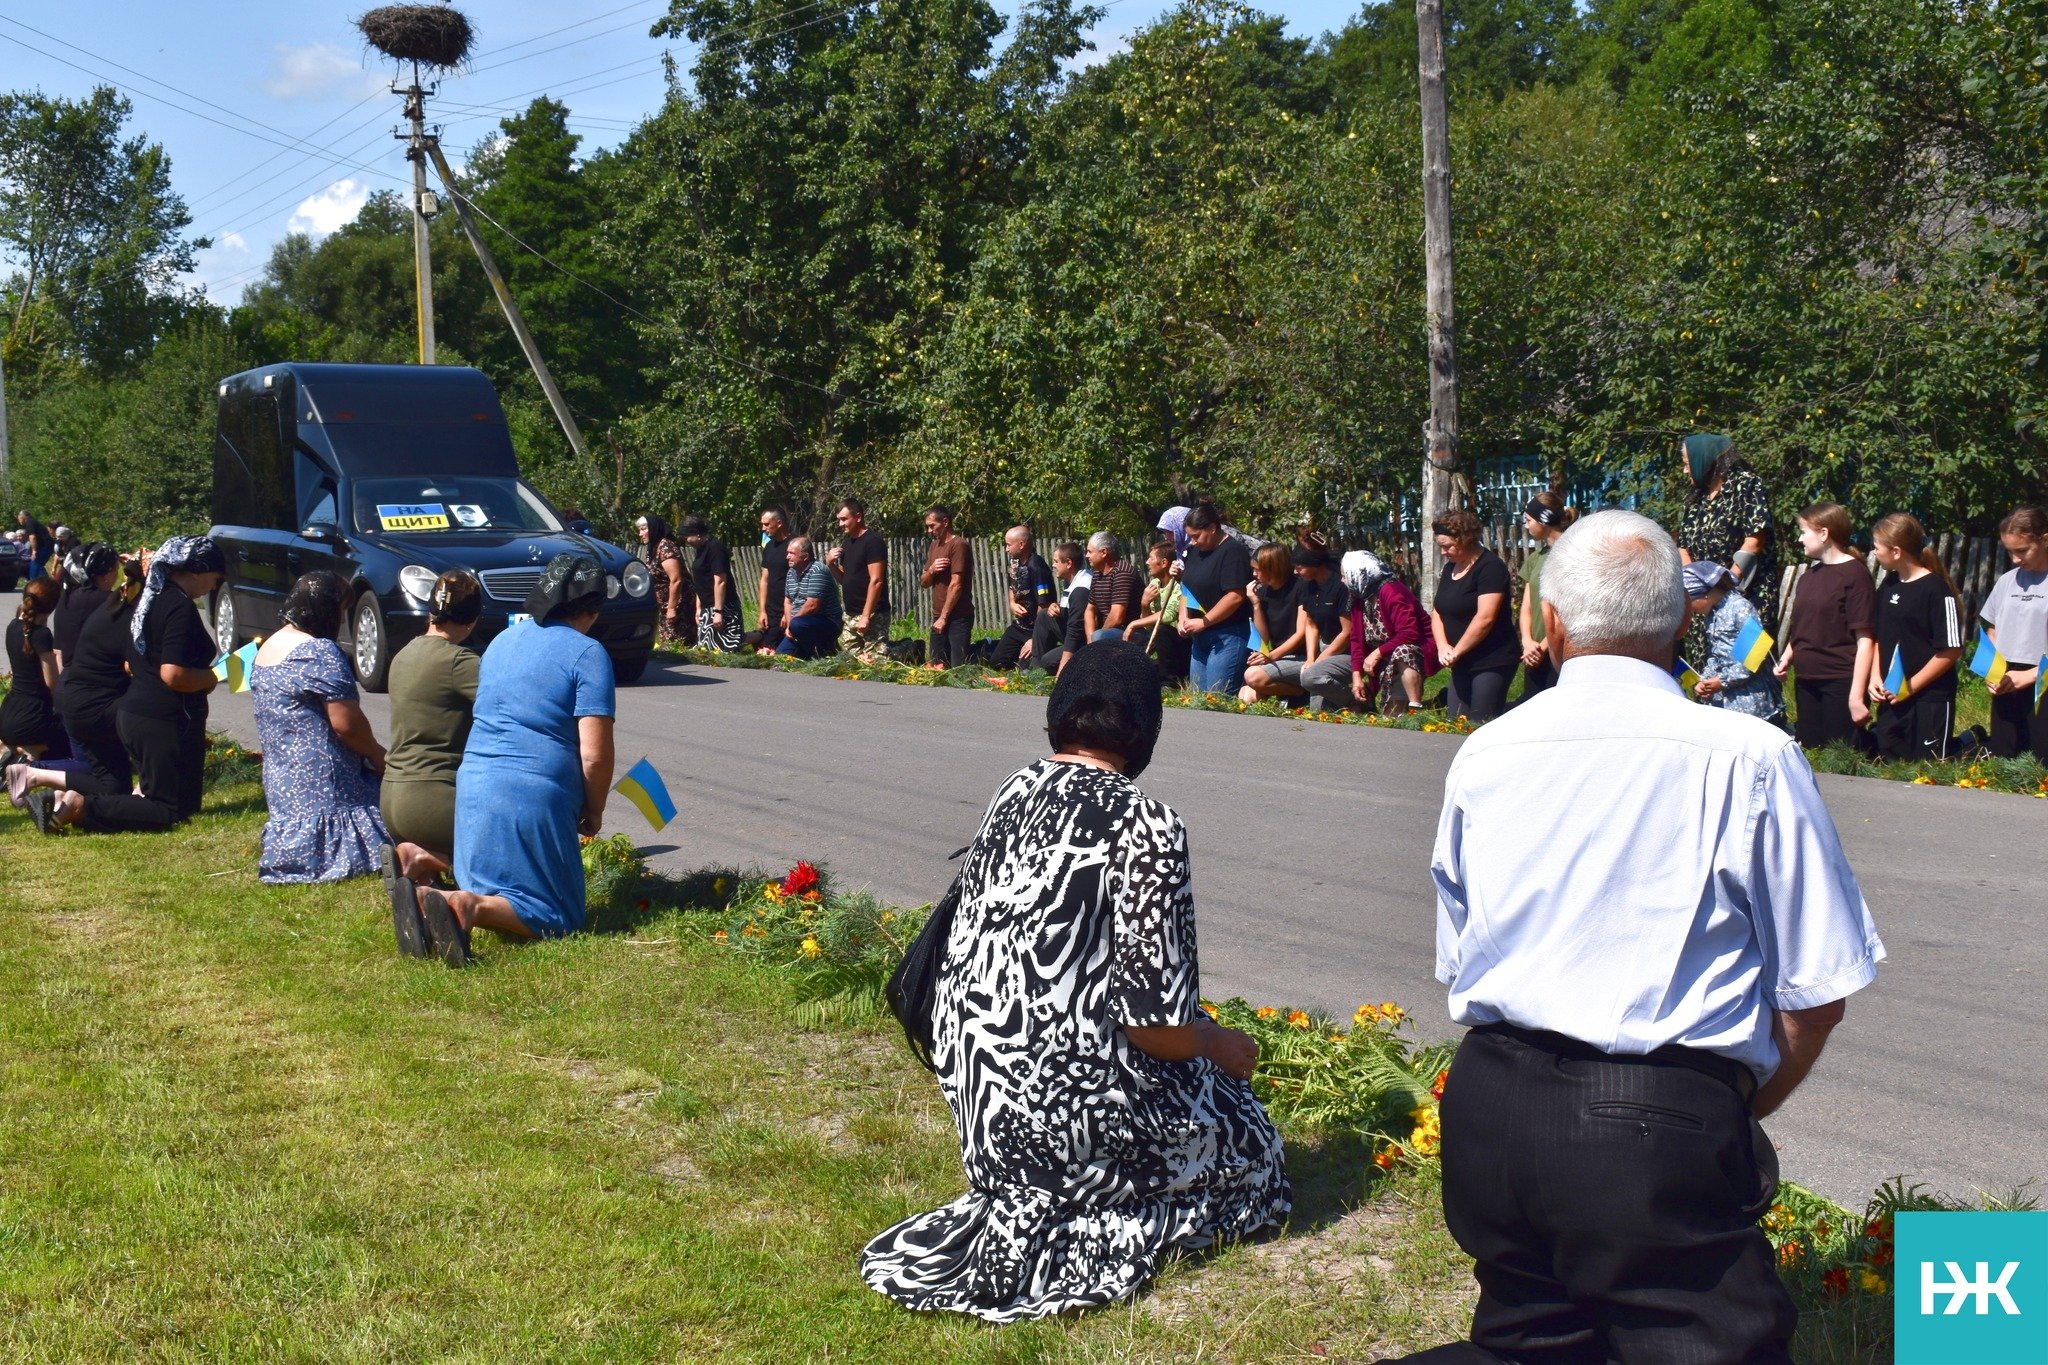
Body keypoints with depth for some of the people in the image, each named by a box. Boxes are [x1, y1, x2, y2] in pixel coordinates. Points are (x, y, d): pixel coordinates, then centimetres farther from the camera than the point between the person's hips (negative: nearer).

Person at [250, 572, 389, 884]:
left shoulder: (267, 648, 15)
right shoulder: (319, 652, -16)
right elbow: (347, 724, -19)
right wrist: (378, 756, -1)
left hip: (281, 782, 10)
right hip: (323, 785, -10)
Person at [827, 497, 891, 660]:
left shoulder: (873, 542, -11)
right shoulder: (846, 543, 15)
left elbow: (876, 581, -16)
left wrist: (866, 616, -20)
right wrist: (831, 564, 3)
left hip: (872, 616, -9)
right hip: (850, 615, 9)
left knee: (874, 661, -14)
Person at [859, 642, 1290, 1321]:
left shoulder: (1012, 794, 2)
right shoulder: (1146, 826, -18)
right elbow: (1154, 1022, -19)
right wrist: (1219, 1045, 3)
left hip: (973, 1079, 7)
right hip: (1068, 1099, -7)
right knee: (1250, 1149, 18)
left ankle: (1019, 1217, 14)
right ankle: (1079, 1240, 0)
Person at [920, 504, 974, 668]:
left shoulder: (959, 545, -12)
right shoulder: (934, 545, 15)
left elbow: (956, 584, -17)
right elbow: (924, 582, 17)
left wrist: (944, 617, -16)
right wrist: (931, 570, -6)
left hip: (958, 617, -8)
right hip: (939, 617, 8)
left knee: (958, 667, -11)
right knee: (935, 664, 7)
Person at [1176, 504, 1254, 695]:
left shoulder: (1232, 552, -13)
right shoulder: (1195, 551, 13)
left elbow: (1235, 596, -21)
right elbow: (1187, 588, 23)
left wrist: (1203, 622, -18)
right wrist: (1183, 617, 5)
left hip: (1227, 638, -9)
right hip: (1200, 638, 9)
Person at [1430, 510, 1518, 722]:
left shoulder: (1490, 567, -13)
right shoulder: (1450, 568, 13)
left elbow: (1485, 618, -21)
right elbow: (1438, 611, 13)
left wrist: (1456, 651, -14)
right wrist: (1442, 646, -5)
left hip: (1492, 663, -8)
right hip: (1463, 665, 9)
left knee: (1480, 726, -11)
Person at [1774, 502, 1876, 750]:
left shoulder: (1855, 574, -8)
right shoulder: (1808, 577, 15)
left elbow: (1865, 639, -12)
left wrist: (1857, 696, -17)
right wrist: (1786, 658, 3)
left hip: (1841, 683, -7)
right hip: (1806, 683, 7)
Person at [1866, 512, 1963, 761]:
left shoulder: (1936, 590, -14)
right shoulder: (1888, 585, 8)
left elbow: (1951, 651, -15)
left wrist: (1911, 686, -14)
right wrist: (1875, 677, 2)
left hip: (1930, 699, -7)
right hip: (1892, 699, 7)